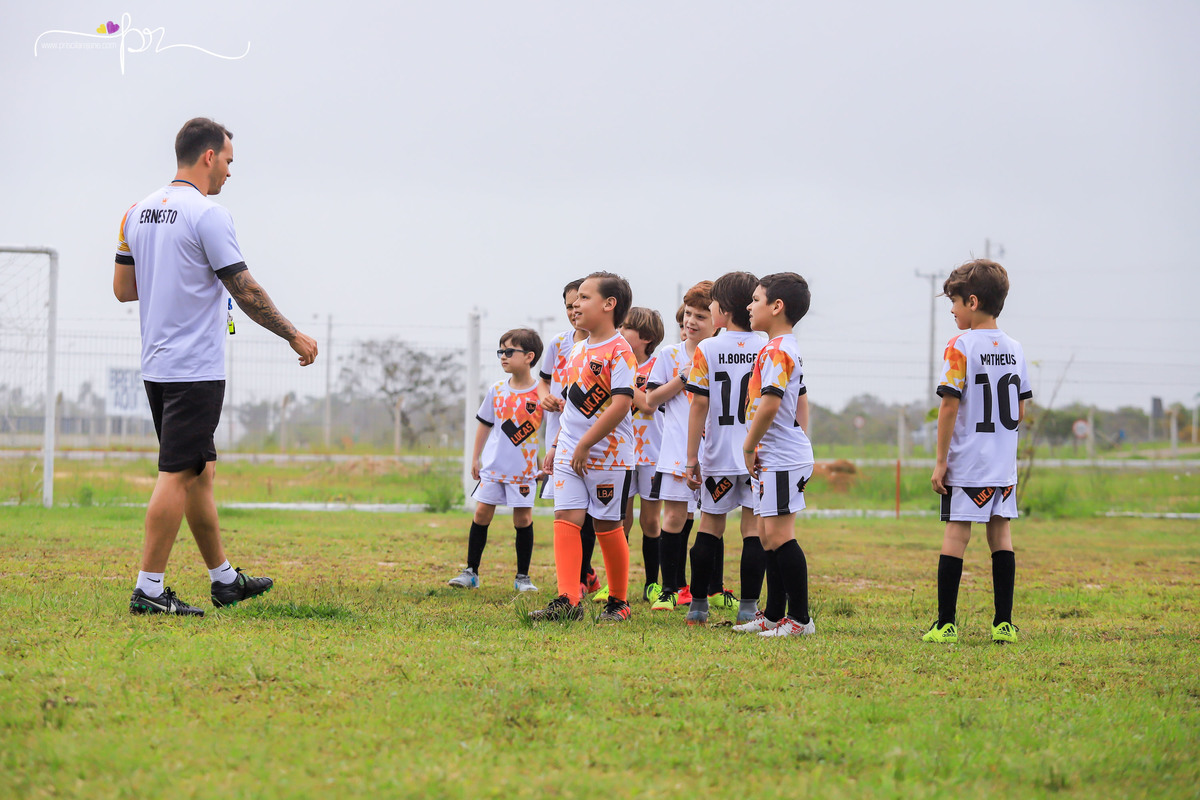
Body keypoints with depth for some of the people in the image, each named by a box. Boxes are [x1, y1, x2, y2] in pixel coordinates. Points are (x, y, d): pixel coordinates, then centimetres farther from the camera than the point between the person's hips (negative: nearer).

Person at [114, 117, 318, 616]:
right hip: (196, 369, -9)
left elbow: (123, 288, 15)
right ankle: (149, 589, -10)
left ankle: (224, 579, 23)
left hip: (156, 367, 9)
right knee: (179, 473, -8)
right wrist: (294, 336, -1)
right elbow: (246, 293, -12)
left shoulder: (139, 213, 10)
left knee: (198, 471, 15)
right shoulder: (207, 215, -14)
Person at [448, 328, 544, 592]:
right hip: (493, 466, 3)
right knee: (482, 513, 1)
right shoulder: (497, 390, 2)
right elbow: (485, 424, 12)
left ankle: (523, 576, 11)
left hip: (523, 470, -3)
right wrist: (475, 458, 13)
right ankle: (471, 572, 8)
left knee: (523, 518, 0)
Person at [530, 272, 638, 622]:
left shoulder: (619, 351, -12)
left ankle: (618, 602, 18)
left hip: (608, 453, -7)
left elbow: (621, 404, -21)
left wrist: (585, 445, -18)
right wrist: (559, 445, 20)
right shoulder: (578, 349, 14)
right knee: (566, 519, -7)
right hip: (570, 454, 7)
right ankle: (568, 600, -14)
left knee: (608, 527, 3)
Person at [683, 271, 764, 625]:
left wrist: (692, 457, -2)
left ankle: (698, 605, 13)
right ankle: (748, 607, -1)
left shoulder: (707, 350, -5)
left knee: (710, 525, 10)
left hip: (718, 454, -1)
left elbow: (700, 404, -6)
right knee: (754, 527, 2)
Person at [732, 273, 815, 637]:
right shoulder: (789, 349, 18)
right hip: (777, 458, 11)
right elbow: (800, 400, 27)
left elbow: (770, 403, -24)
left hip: (781, 458, -11)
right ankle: (774, 616, 21)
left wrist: (749, 445, -14)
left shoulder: (775, 351, -15)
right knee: (767, 535, 14)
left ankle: (800, 618, -10)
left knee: (779, 534, -11)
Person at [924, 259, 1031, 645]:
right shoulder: (1014, 349, 8)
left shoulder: (961, 347, -10)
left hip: (966, 465, -5)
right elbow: (1020, 412, 12)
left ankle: (946, 623, -3)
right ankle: (1004, 623, 6)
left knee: (956, 532, -2)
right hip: (1004, 465, 5)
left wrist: (940, 460, -8)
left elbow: (950, 406, -13)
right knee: (1000, 531, 8)